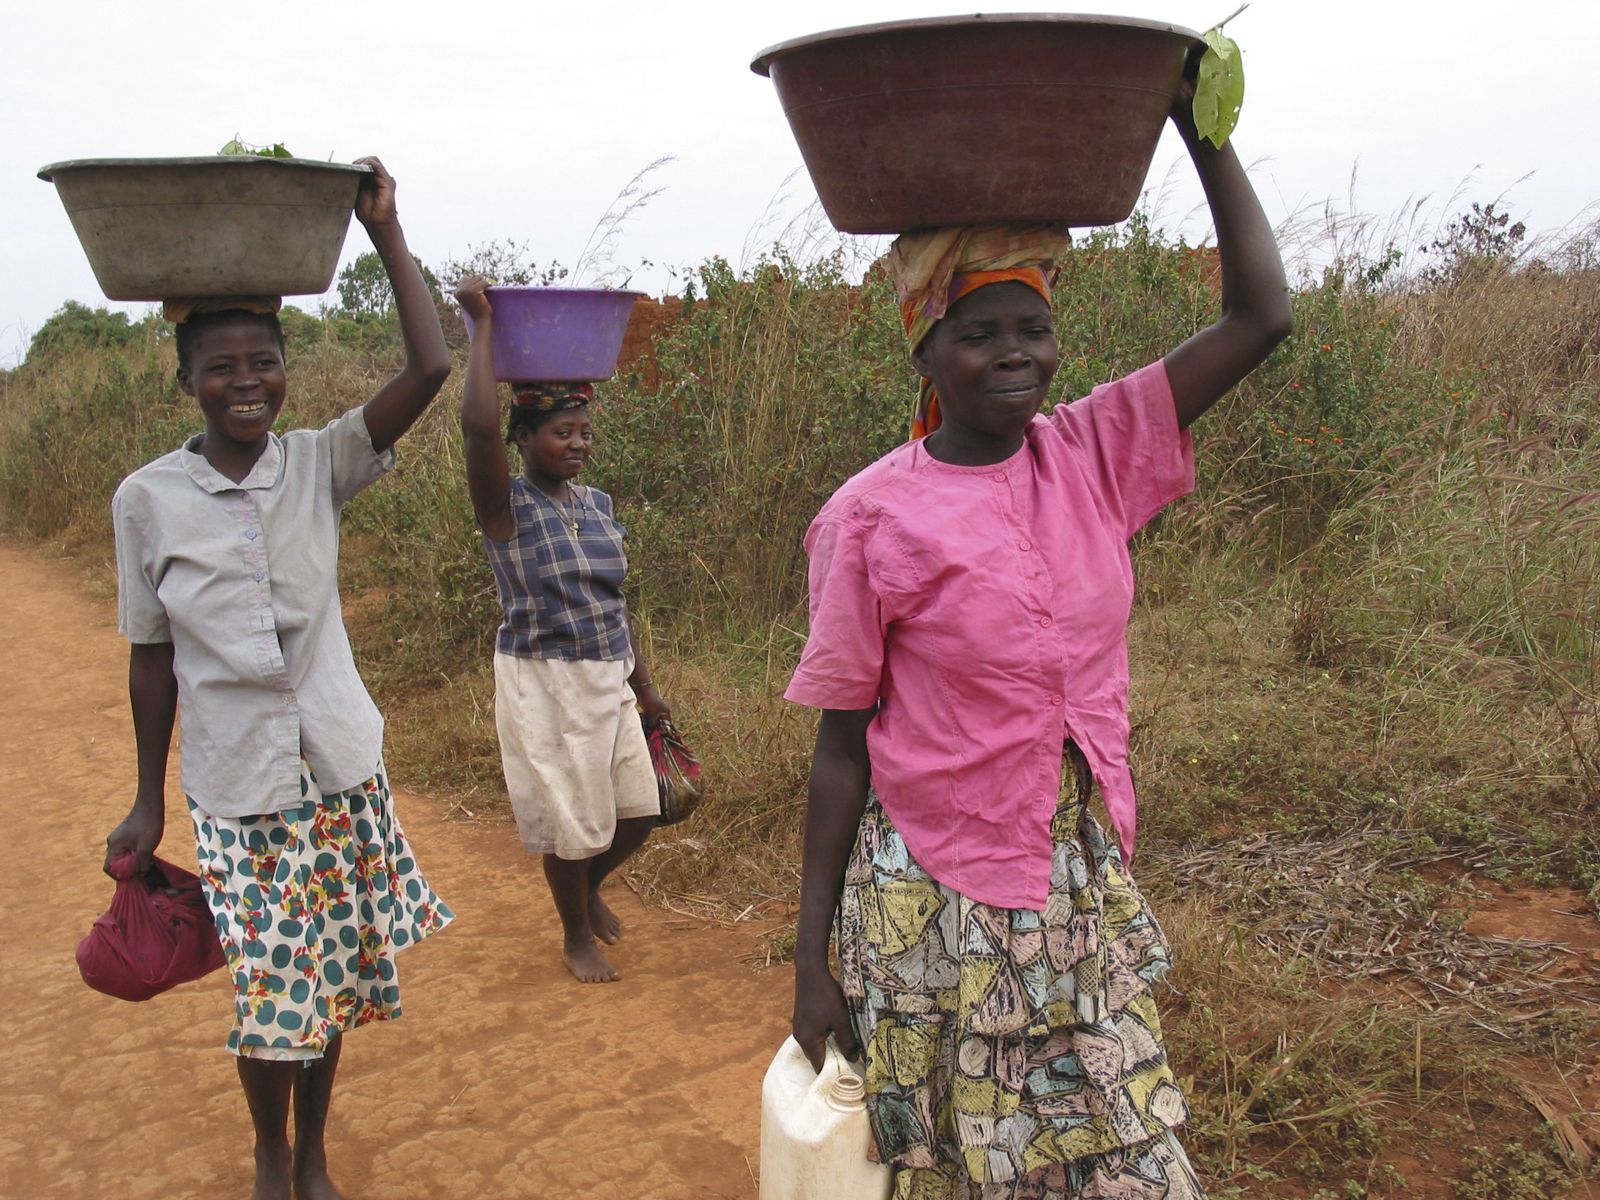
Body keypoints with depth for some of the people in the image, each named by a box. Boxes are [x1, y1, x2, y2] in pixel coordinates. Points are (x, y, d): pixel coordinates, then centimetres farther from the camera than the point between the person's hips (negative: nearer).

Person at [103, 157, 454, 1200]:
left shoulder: (320, 466, -3)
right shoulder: (148, 499, -5)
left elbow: (430, 370, -14)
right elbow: (153, 653, 2)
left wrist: (386, 233, -13)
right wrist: (149, 802, 7)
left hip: (340, 770, 1)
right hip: (235, 787, -1)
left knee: (330, 984, 11)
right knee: (268, 993, 5)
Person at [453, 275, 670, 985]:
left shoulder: (598, 505, 7)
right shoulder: (507, 503, -11)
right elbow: (478, 427, -31)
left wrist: (643, 685, 15)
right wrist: (482, 327, -25)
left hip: (609, 679, 6)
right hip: (544, 682, -6)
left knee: (638, 809, 11)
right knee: (569, 818, 7)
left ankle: (590, 888, 42)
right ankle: (576, 938, 32)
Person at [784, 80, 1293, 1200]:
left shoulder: (1094, 456, -2)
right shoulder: (870, 519, -12)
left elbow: (1261, 316, -6)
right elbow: (843, 748, -8)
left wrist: (1200, 120, -6)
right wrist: (813, 959, -4)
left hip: (1089, 896, 4)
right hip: (934, 909, -3)